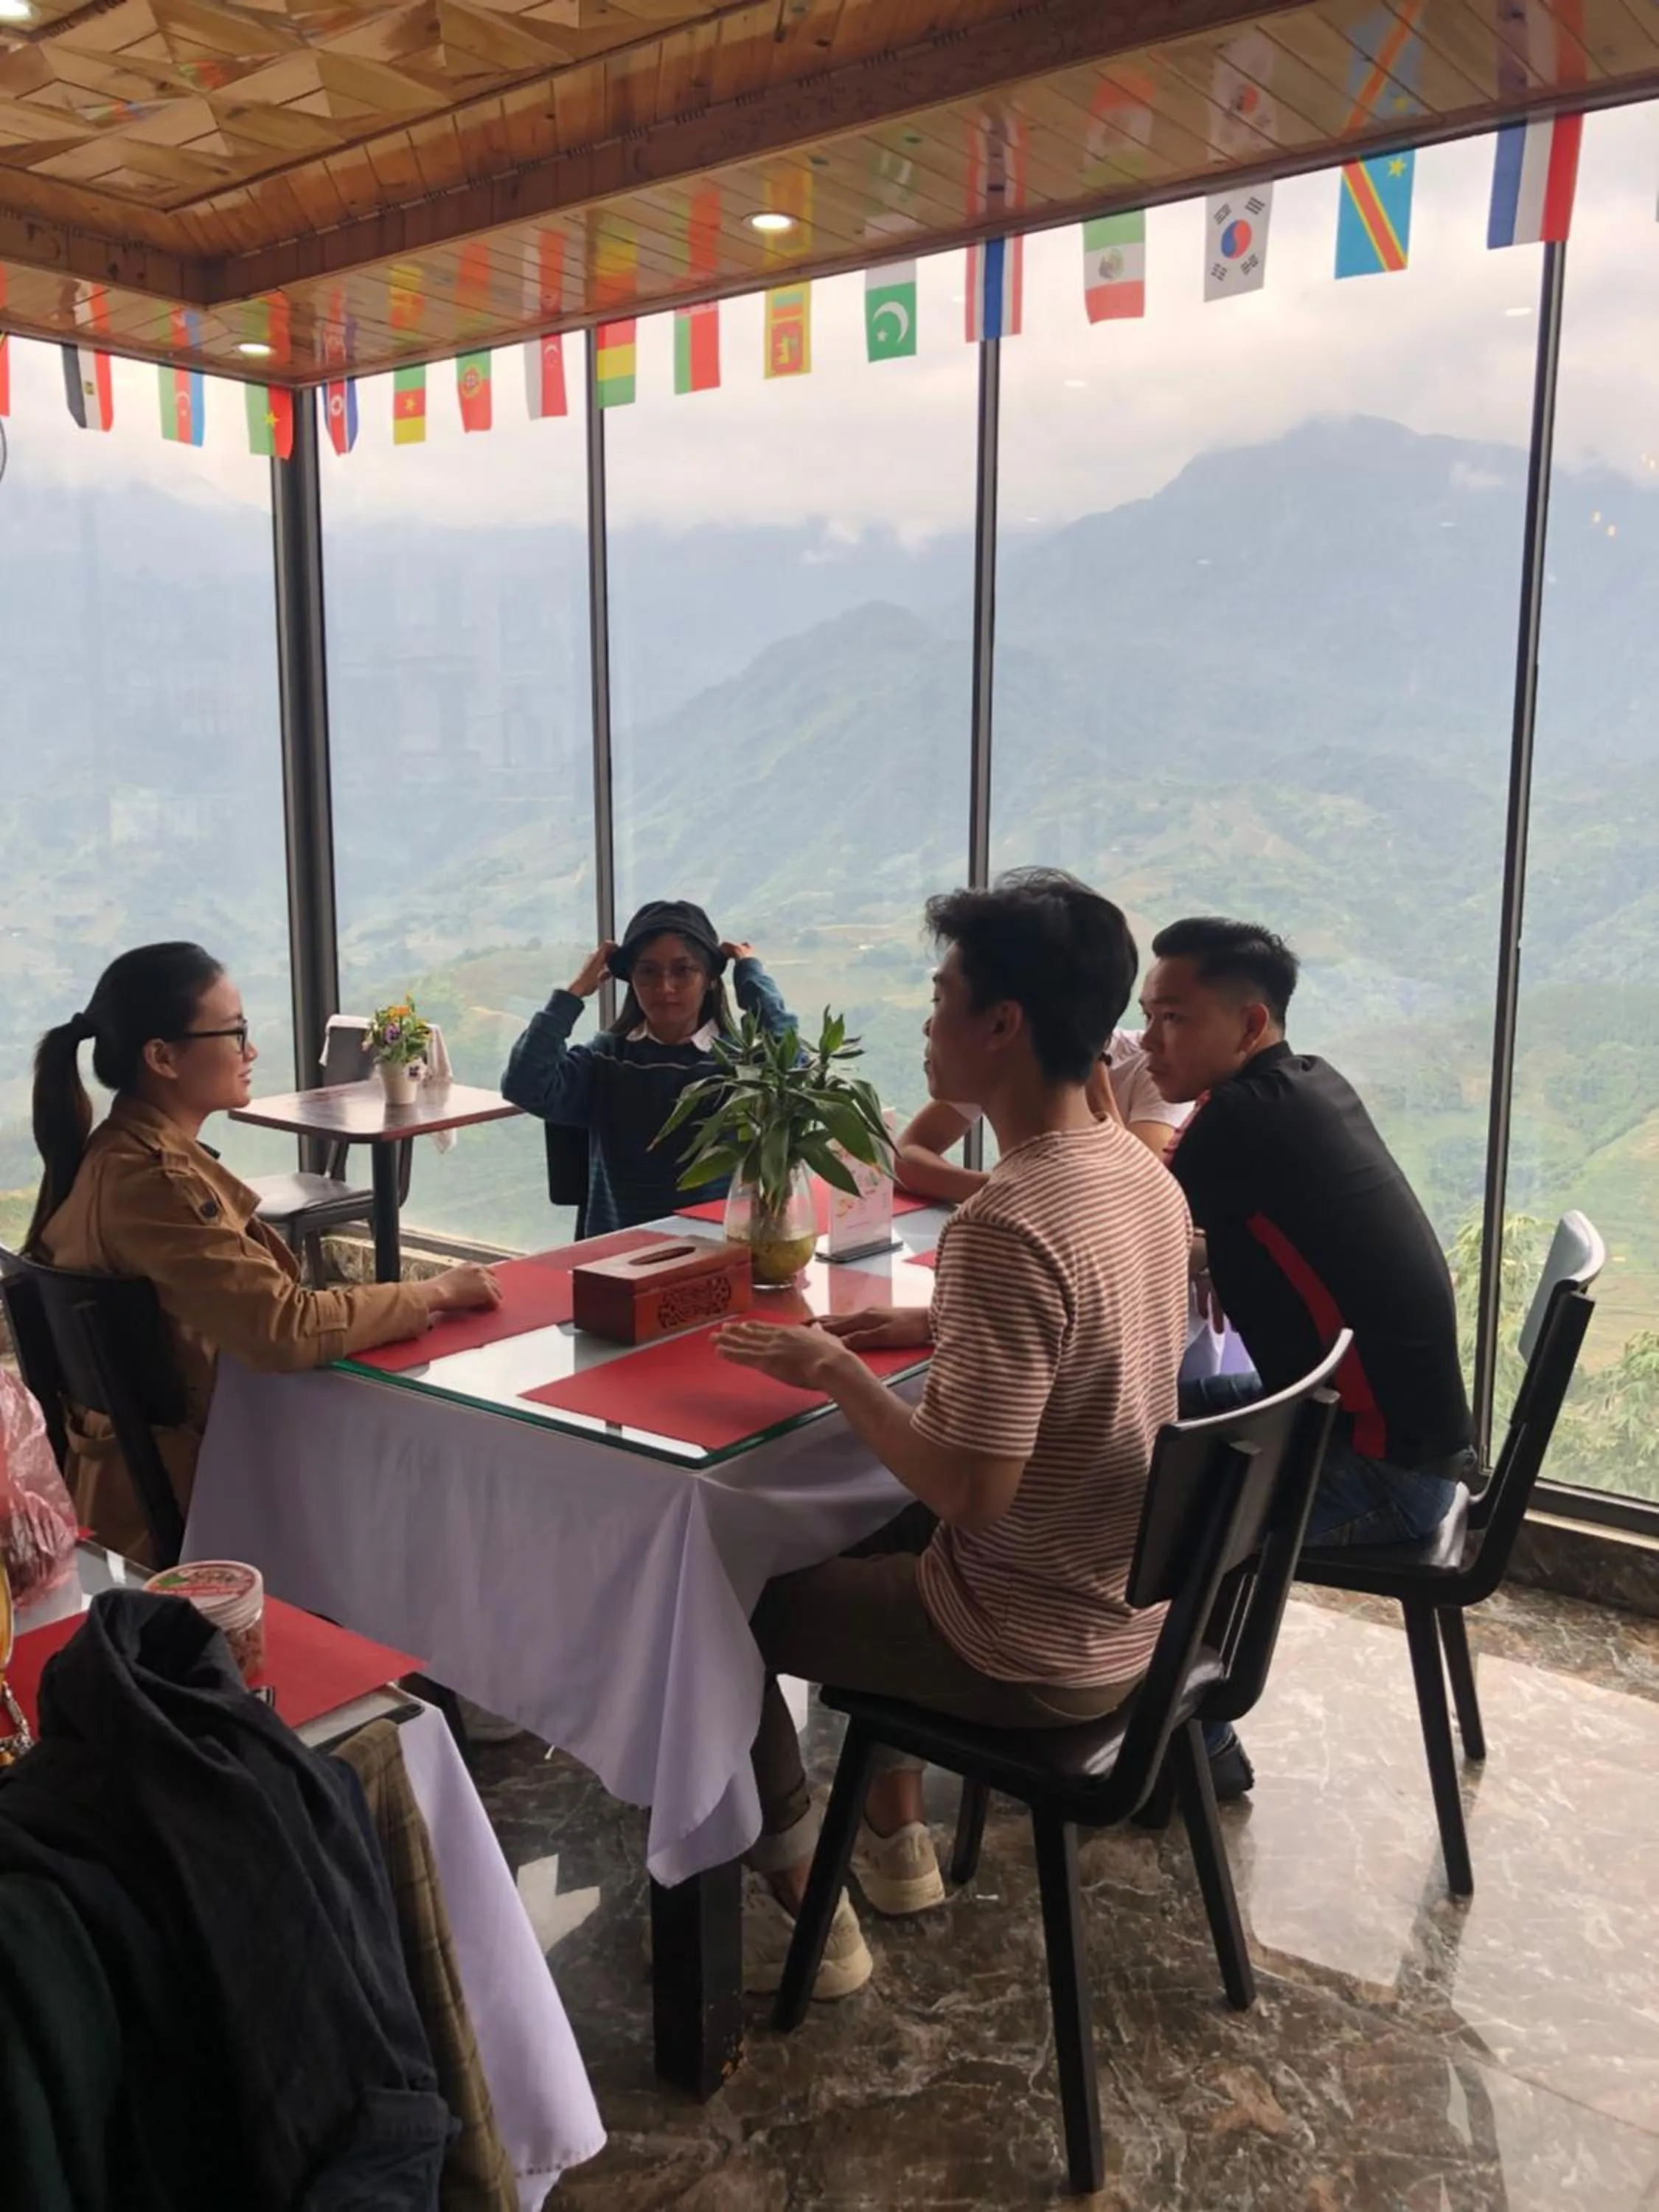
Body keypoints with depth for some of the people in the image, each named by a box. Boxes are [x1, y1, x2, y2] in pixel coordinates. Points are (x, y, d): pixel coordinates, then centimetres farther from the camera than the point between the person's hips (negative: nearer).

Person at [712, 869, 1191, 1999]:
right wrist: (936, 1330, 7)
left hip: (1037, 1651, -8)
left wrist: (838, 1372, -15)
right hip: (1137, 1604, 8)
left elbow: (969, 1489, -28)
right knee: (864, 1544, 31)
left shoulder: (1004, 1226, -30)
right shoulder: (1144, 1174, -3)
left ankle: (803, 1910, 23)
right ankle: (896, 1841, 38)